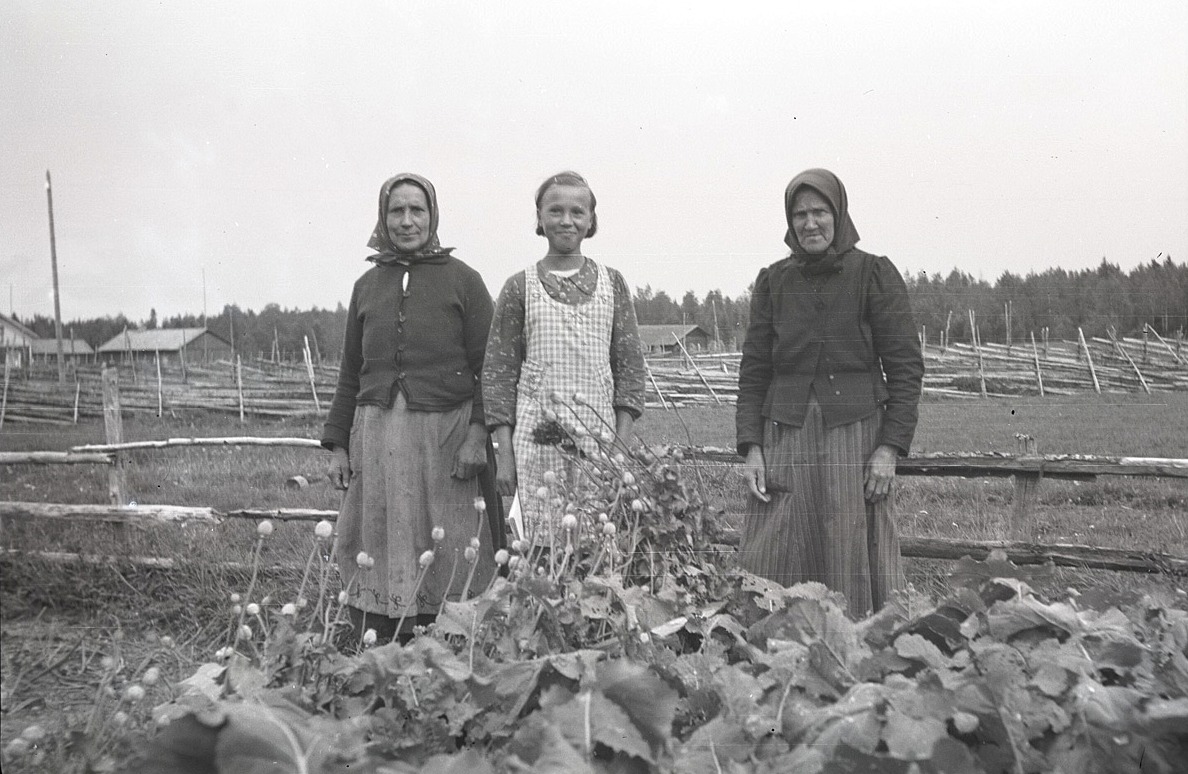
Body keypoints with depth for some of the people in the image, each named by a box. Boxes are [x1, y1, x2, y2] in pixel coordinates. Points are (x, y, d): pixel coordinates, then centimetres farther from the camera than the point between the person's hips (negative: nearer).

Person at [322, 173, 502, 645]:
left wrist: (478, 433, -13)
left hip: (445, 433, -3)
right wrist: (337, 443, 12)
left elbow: (485, 365, -1)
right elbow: (351, 372, 18)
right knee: (375, 556, 2)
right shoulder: (367, 285, 16)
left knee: (443, 561, -2)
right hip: (377, 435, 3)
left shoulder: (462, 280, 5)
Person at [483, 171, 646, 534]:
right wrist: (504, 453, -1)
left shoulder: (612, 283, 9)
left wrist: (622, 445, -1)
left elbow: (630, 365, 8)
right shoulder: (519, 287, 6)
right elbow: (498, 371, 5)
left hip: (599, 439, 1)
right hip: (537, 440, -1)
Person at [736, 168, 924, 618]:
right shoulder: (773, 281, 12)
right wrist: (751, 446, 1)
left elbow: (906, 365, 0)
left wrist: (891, 446, -8)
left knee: (856, 566, -3)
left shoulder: (874, 274, 3)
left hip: (856, 434, -2)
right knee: (771, 572, 0)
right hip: (785, 438, 3)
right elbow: (754, 369, 11)